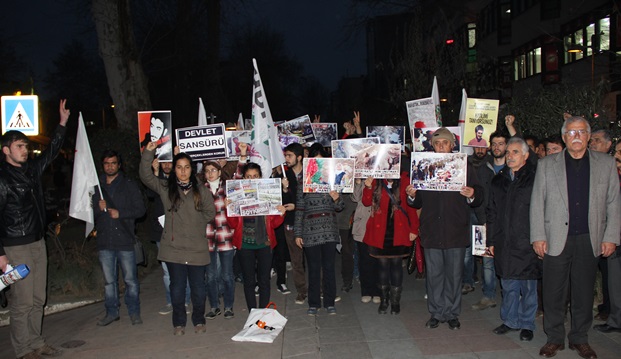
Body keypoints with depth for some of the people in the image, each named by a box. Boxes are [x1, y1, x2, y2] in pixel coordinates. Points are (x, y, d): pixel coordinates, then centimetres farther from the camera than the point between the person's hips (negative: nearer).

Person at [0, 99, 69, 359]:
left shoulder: (32, 169, 9)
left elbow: (51, 152, 24)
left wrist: (63, 123, 20)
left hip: (38, 242, 7)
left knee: (38, 299, 13)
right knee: (22, 301, -3)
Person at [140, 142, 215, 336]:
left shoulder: (201, 191, 4)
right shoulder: (166, 188, 4)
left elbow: (210, 213, 9)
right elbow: (146, 176, -5)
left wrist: (195, 224, 2)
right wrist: (148, 152, -14)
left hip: (197, 249, 0)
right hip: (173, 248, 0)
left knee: (198, 288, 7)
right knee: (177, 288, 8)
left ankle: (199, 321, 27)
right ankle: (179, 323, 25)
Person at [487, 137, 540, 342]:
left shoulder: (535, 178, -4)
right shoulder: (499, 180, 12)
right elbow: (492, 212, 14)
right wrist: (491, 240, 11)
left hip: (527, 243, -4)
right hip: (504, 244, 5)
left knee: (528, 285, 7)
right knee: (508, 285, 13)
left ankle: (527, 324, 21)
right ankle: (510, 321, 27)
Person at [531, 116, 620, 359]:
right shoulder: (547, 164, 5)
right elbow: (537, 203, 3)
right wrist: (538, 236, -3)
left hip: (589, 240, 1)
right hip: (556, 239, -1)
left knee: (584, 292, 10)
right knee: (554, 293, 3)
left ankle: (579, 339, 25)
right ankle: (554, 338, 18)